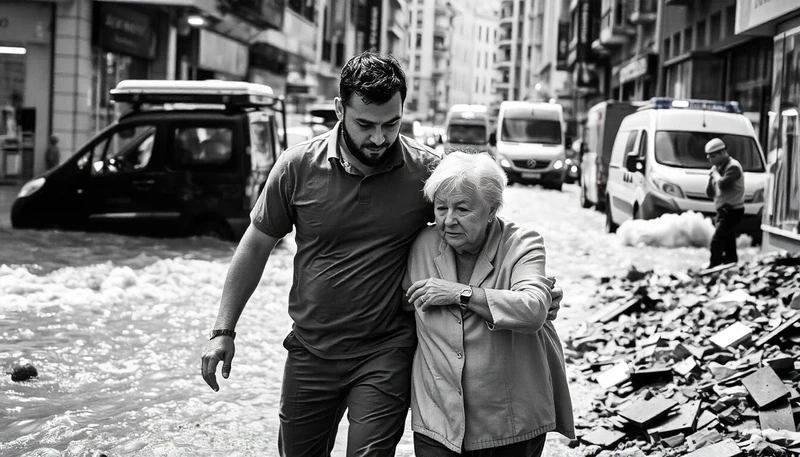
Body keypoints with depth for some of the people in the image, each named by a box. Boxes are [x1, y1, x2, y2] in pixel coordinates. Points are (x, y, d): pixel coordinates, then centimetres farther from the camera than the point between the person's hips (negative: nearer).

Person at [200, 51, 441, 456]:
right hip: (311, 349, 2)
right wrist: (223, 330, 2)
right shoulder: (299, 165, -7)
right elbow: (256, 246, 3)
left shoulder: (426, 172, -9)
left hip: (386, 352, -2)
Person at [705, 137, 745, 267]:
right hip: (723, 211, 9)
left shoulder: (733, 167, -15)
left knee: (716, 241, -17)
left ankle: (714, 268, -20)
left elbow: (723, 184, -32)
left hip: (733, 211, -9)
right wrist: (711, 177, -5)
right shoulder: (720, 167, 12)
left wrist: (715, 173, -13)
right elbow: (709, 192, 12)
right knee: (728, 242, 16)